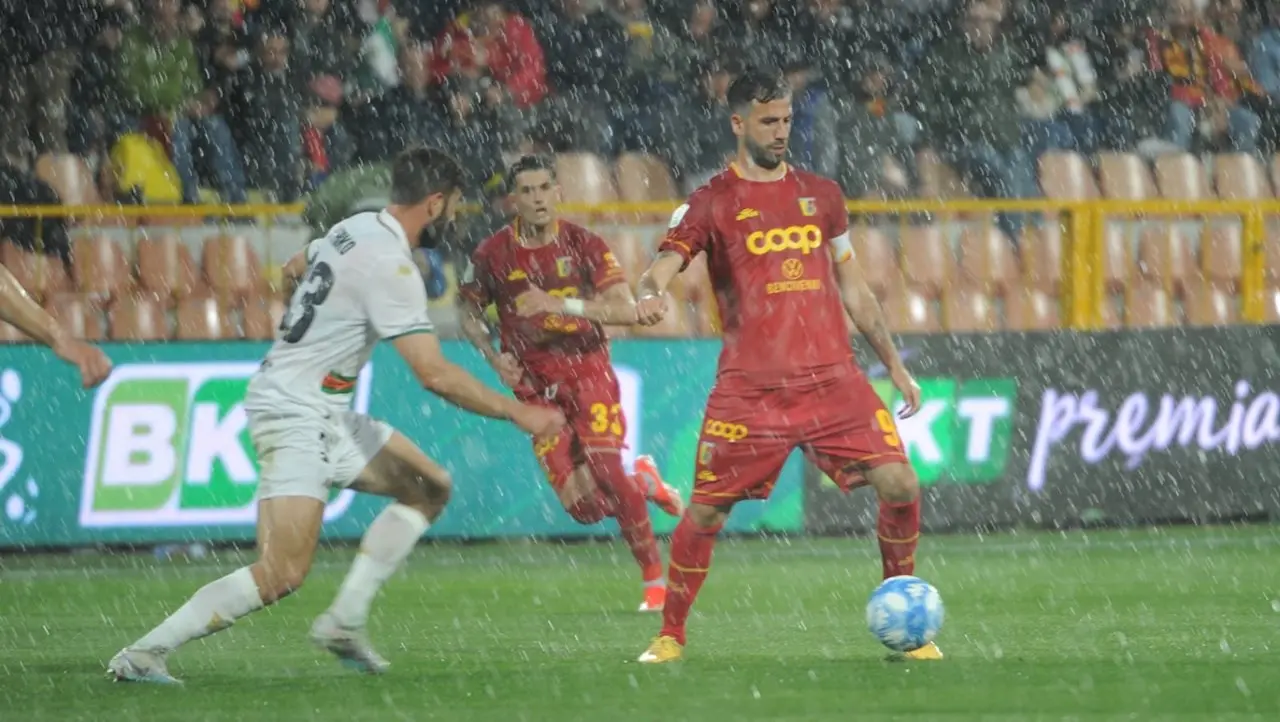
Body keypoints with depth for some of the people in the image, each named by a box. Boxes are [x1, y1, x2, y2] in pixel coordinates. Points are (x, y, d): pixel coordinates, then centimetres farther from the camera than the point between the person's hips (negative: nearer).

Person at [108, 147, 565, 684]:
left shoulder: (356, 227, 7)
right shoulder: (392, 269, -20)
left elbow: (296, 267, 29)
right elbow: (435, 376, -22)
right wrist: (517, 412, -14)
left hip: (325, 416, 10)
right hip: (295, 416, -10)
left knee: (429, 488, 12)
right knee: (282, 575, -18)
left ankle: (343, 622, 7)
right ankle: (143, 654, -15)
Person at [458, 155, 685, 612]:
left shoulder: (583, 245, -6)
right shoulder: (492, 255, -3)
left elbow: (626, 309, -14)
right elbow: (470, 315, 12)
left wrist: (563, 304, -26)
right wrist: (495, 357, -6)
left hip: (588, 371, -1)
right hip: (536, 385, 1)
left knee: (608, 472, -18)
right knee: (583, 505, -9)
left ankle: (654, 579, -3)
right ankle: (643, 482, 25)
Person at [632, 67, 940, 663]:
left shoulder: (821, 195, 15)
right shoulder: (712, 203, 2)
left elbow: (851, 285, 22)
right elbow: (665, 262, -12)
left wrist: (894, 364, 21)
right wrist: (650, 294, -36)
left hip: (833, 379, 3)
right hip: (749, 387, -3)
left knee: (900, 486, -8)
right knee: (706, 511, -2)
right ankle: (670, 636, 15)